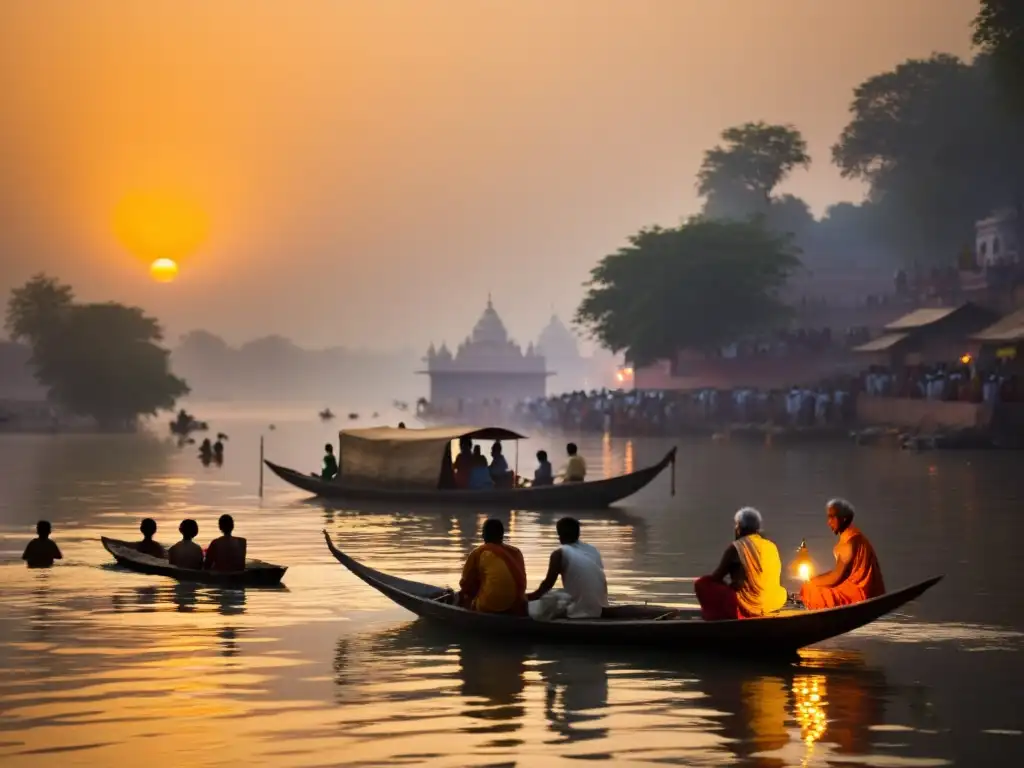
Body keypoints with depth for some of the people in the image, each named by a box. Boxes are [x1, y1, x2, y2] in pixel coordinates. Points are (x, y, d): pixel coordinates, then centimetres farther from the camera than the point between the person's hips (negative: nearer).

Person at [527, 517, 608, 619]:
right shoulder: (594, 551, 13)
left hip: (578, 613, -6)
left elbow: (548, 584, 3)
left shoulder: (560, 554, -3)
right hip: (599, 611, 7)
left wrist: (528, 597, 19)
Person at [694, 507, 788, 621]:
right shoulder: (772, 546, 10)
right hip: (775, 603, 5)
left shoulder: (735, 547, -5)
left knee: (701, 583, 8)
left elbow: (716, 577, 2)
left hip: (747, 606, -5)